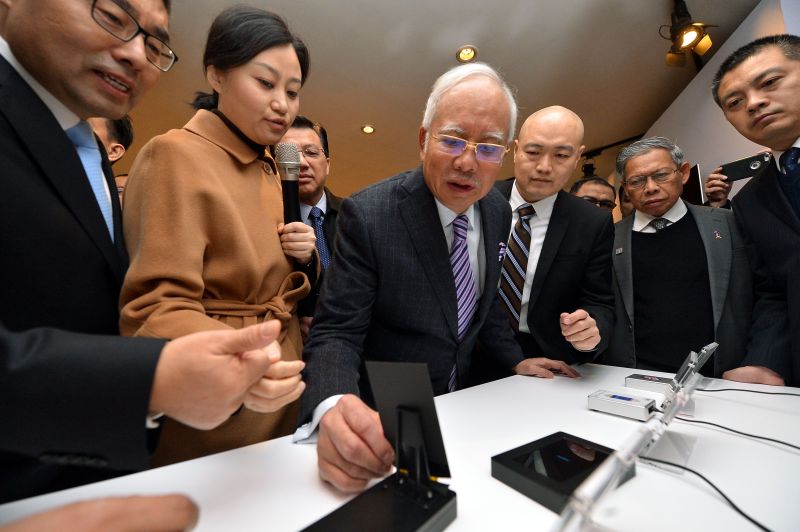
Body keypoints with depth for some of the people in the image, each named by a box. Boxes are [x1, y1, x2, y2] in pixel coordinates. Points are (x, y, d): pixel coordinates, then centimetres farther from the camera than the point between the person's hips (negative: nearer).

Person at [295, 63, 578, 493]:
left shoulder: (498, 212, -3)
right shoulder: (368, 215, -22)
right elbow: (336, 334, -22)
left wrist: (515, 360, 9)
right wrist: (334, 408, -39)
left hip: (457, 404, 4)